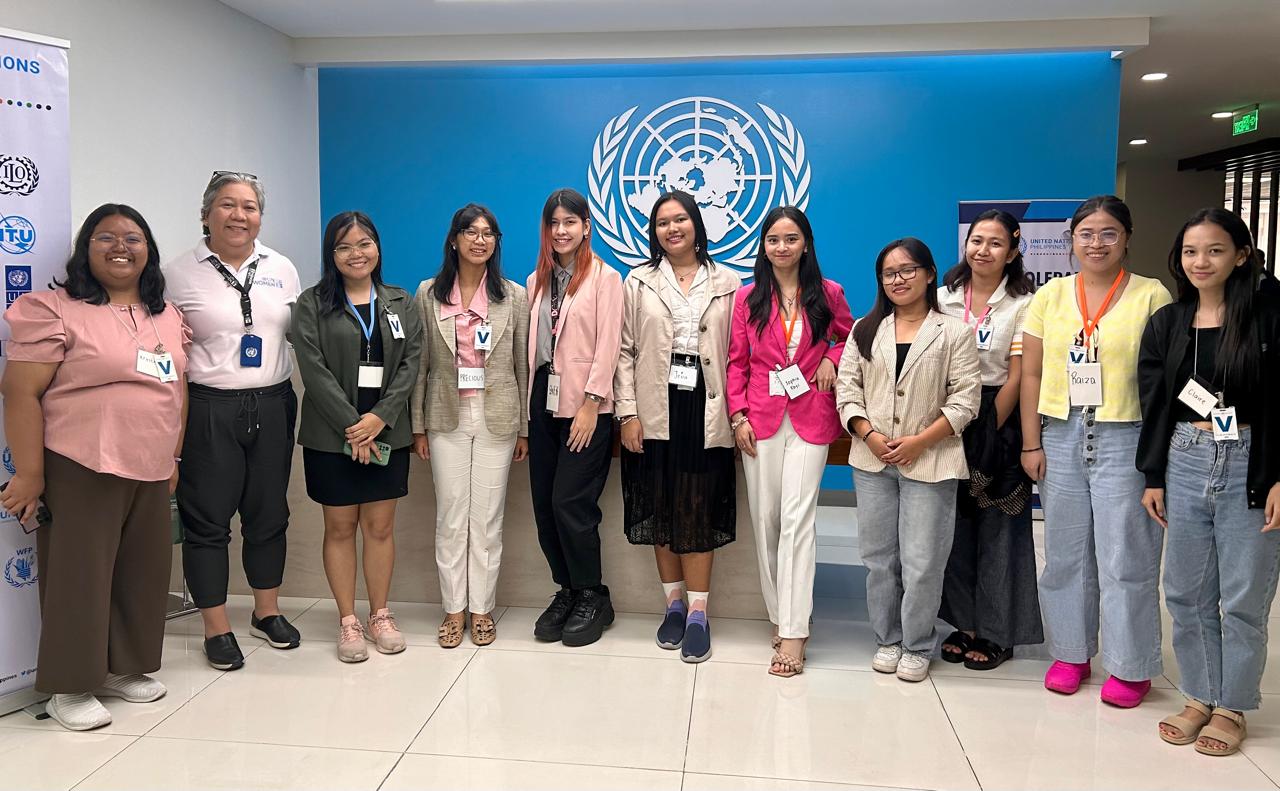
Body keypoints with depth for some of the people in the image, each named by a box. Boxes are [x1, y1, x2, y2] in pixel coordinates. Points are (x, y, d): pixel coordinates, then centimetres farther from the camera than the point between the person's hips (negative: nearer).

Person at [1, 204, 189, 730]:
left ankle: (123, 668, 29)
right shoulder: (55, 310, -7)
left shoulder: (169, 317, 12)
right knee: (78, 575, 3)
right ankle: (70, 687, 17)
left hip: (150, 475, 6)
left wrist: (173, 459, 15)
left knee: (142, 574, 13)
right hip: (80, 472, -6)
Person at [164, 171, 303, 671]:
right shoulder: (179, 273, -1)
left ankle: (267, 612, 29)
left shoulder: (282, 269, 9)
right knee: (207, 520, 3)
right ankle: (216, 629, 18)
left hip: (272, 405, 3)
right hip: (207, 409, -3)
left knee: (269, 514, 12)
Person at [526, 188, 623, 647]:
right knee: (544, 504, 7)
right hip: (544, 400, 6)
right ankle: (567, 590, 22)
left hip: (584, 403, -6)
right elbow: (532, 344, 14)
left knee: (569, 502, -7)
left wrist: (590, 404, -15)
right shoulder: (537, 281, 15)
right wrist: (529, 403, 7)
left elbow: (607, 345, -9)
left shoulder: (605, 277, -3)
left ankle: (592, 598, 10)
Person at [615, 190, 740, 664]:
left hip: (705, 411, -1)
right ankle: (674, 603, 20)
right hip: (655, 411, 1)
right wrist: (628, 413, -5)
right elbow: (625, 351, 3)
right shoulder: (638, 282, 8)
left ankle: (698, 612, 9)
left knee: (700, 511, 1)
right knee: (660, 510, 7)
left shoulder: (727, 283, 7)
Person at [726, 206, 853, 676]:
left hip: (810, 418, -2)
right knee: (765, 519, 4)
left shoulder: (827, 294, 5)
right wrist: (738, 415, -2)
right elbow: (736, 361, 7)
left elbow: (850, 336, 20)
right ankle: (780, 615, 18)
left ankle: (793, 631, -7)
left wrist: (832, 359, -1)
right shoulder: (748, 298, 7)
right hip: (760, 417, 2)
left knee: (797, 518, -9)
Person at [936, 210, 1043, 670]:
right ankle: (964, 623, 21)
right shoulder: (944, 298, 6)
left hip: (998, 424, -3)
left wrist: (988, 433, -10)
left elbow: (1016, 377, -7)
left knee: (998, 530, 3)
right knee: (955, 526, 8)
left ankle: (997, 632, 15)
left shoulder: (1021, 305, -4)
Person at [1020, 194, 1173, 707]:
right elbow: (1031, 374, 6)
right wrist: (1031, 444, 2)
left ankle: (1131, 667, 18)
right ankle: (1070, 653, 27)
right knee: (1065, 553, 12)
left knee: (1126, 556, 2)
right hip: (1061, 437, 3)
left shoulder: (1152, 296, -2)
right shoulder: (1050, 296, 6)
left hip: (1126, 438, -3)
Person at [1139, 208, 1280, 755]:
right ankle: (1200, 697, 26)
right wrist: (1153, 477, 6)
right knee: (1186, 592, 10)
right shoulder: (1166, 322, 7)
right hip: (1184, 463, 4)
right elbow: (1154, 403, 8)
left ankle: (1232, 706, 22)